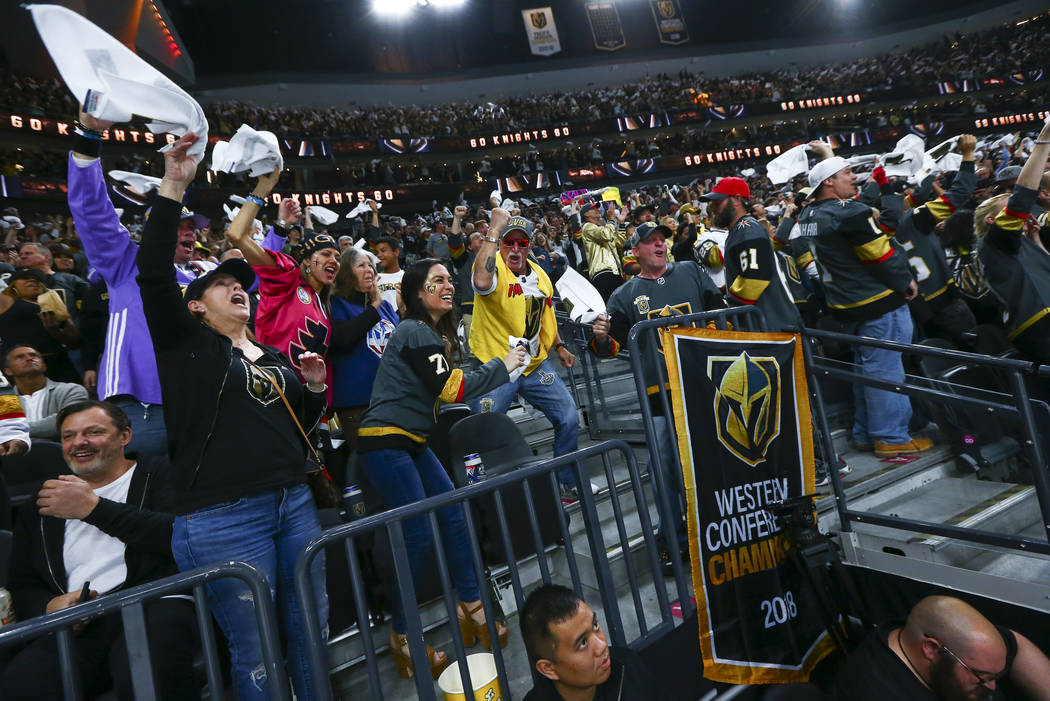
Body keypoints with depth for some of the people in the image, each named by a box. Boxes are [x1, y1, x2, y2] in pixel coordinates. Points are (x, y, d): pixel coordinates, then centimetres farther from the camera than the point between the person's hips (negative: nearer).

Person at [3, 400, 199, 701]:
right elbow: (21, 586, 26)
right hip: (81, 627, 4)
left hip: (154, 602, -4)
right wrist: (50, 605, 1)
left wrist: (93, 507, -5)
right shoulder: (40, 507, 27)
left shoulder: (158, 477, 12)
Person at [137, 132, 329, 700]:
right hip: (223, 518, -6)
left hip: (293, 504, 6)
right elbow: (153, 274, -13)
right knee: (255, 649, 3)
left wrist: (314, 387, 4)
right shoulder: (184, 341, 2)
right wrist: (172, 190, -19)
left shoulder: (275, 356, 18)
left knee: (311, 628, 15)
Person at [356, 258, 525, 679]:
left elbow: (444, 388, 16)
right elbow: (451, 390, -19)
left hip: (411, 440, 9)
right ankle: (401, 636, 8)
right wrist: (502, 365, -11)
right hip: (385, 443, -9)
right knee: (419, 534, -9)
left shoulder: (433, 332, 15)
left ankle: (470, 607, 20)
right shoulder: (415, 332, -15)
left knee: (453, 513, 5)